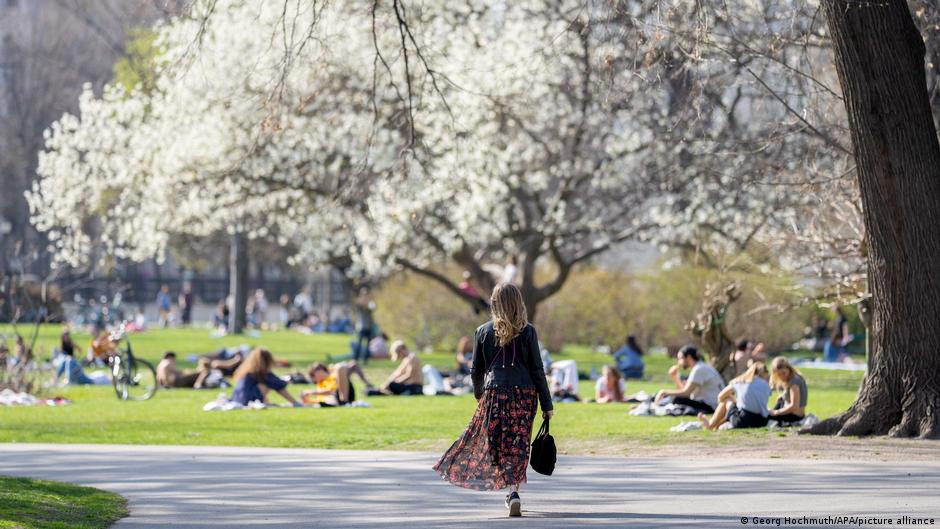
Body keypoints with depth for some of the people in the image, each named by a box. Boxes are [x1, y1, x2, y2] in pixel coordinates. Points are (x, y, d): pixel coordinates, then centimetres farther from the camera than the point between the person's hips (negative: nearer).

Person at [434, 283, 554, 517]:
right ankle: (514, 491, 3)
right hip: (525, 393, 0)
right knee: (518, 445, 7)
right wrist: (547, 405, 3)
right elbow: (537, 370, -1)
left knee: (500, 445, 4)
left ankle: (512, 491, -8)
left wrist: (479, 394, 26)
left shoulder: (483, 332, 2)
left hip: (495, 392, 0)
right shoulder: (528, 332, -1)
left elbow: (477, 371, 8)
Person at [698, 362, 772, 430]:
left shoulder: (741, 381, 10)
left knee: (726, 400, 24)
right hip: (761, 423, 2)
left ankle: (711, 425, 38)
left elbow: (721, 397, 21)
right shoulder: (766, 385, 11)